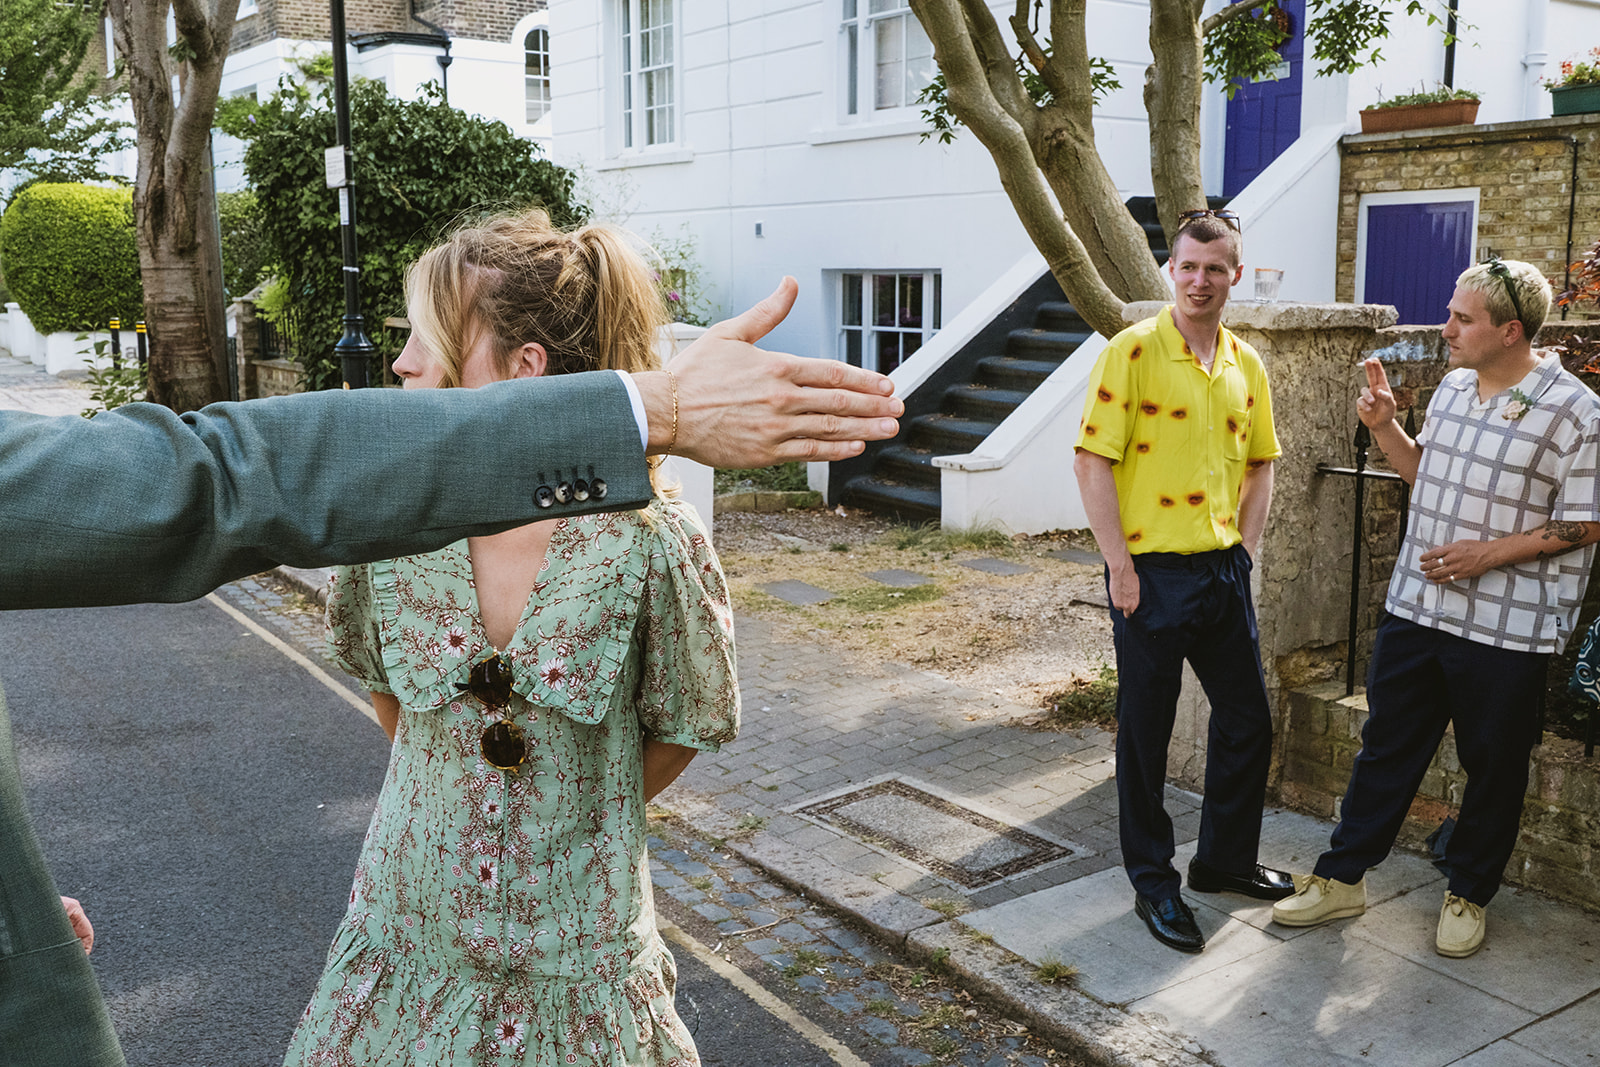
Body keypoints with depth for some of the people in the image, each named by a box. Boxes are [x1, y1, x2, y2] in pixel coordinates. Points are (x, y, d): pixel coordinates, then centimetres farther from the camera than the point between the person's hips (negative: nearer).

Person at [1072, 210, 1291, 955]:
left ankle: (1226, 858, 35)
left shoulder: (1246, 365, 9)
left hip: (1224, 570, 6)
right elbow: (1092, 460, -13)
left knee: (1247, 720, 15)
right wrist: (1120, 565, -14)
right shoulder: (1133, 350, -9)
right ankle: (1153, 884, 21)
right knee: (1146, 732, 5)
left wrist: (1245, 546, 9)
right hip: (1152, 574, -6)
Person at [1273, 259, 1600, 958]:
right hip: (1416, 606, 5)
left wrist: (1491, 552, -19)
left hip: (1506, 629, -5)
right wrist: (1383, 426, 5)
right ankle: (1342, 877, 23)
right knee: (1387, 745, 12)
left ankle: (1468, 894, 29)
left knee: (1493, 768, 10)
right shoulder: (1454, 386, 8)